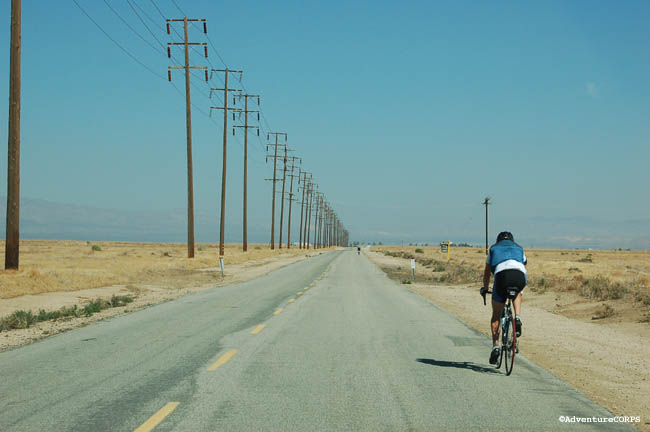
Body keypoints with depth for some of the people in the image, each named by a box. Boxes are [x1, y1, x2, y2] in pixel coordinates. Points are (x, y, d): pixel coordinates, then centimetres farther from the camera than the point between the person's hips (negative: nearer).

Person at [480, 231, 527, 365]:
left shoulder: (493, 249, 35)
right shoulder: (519, 249, 38)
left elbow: (487, 272, 43)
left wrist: (484, 289, 57)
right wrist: (520, 287, 60)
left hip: (502, 275, -1)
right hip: (520, 276, 1)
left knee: (496, 315, 13)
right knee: (517, 293, 38)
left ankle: (495, 346, 4)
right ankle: (517, 318, 14)